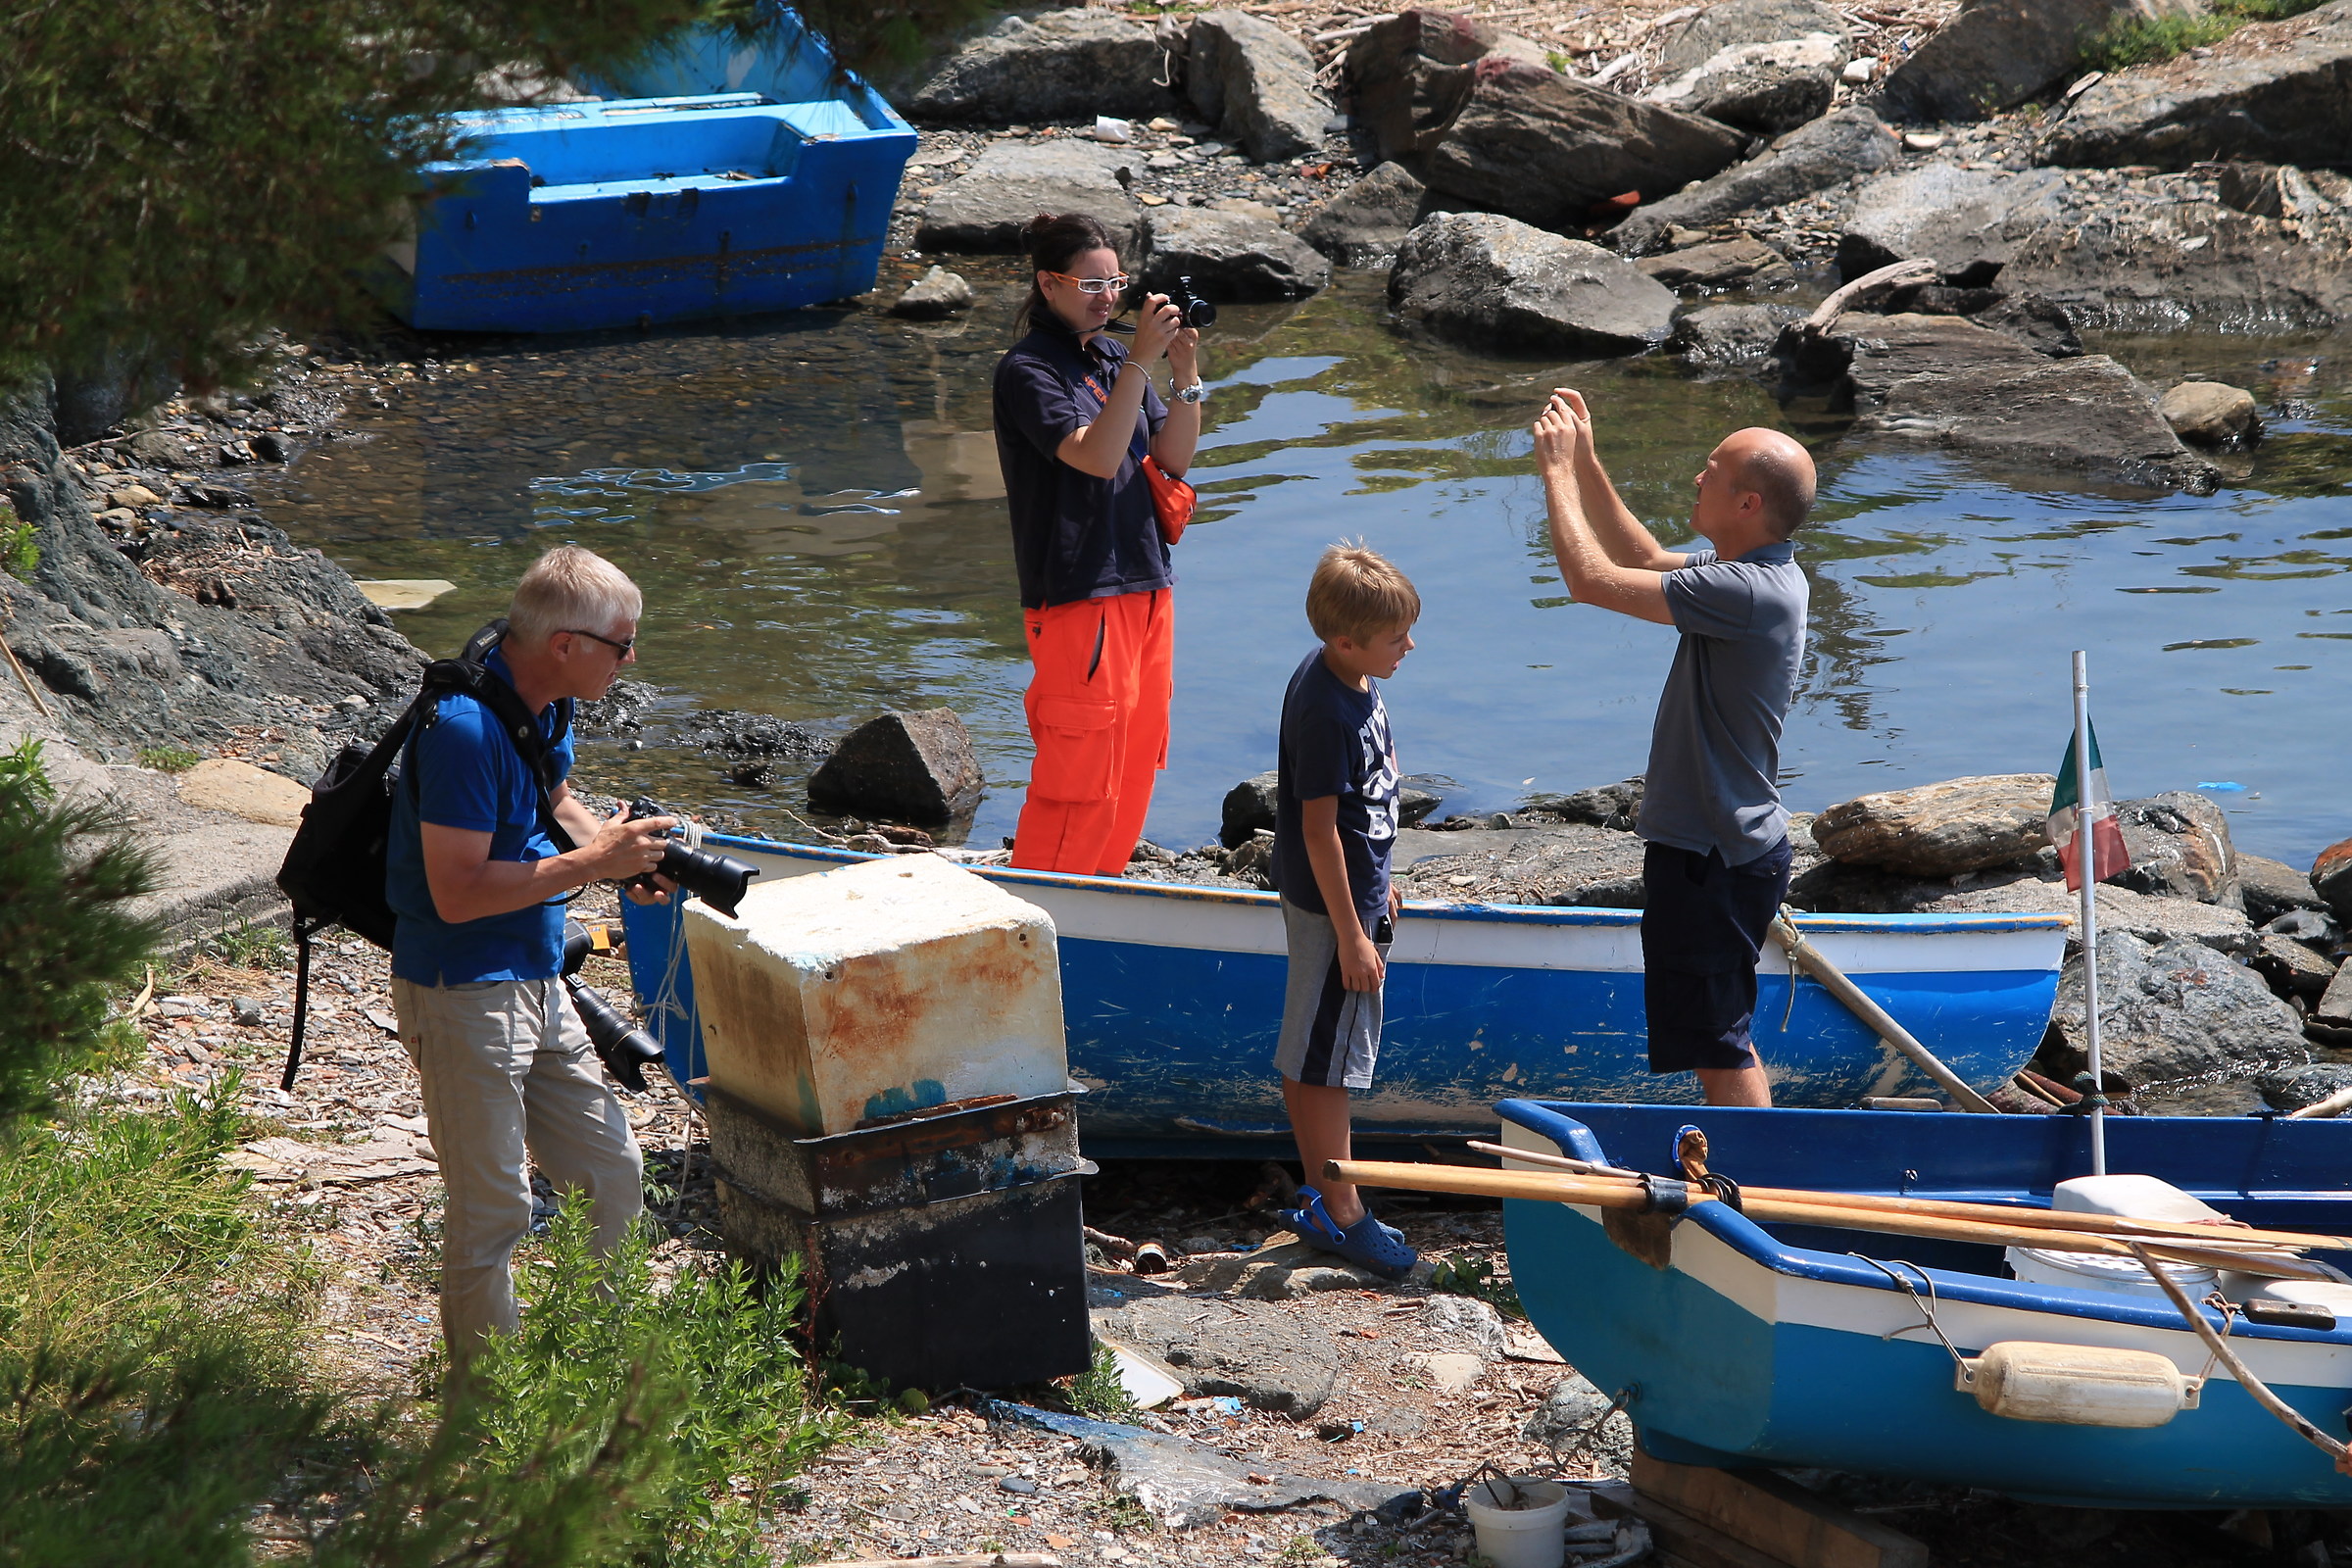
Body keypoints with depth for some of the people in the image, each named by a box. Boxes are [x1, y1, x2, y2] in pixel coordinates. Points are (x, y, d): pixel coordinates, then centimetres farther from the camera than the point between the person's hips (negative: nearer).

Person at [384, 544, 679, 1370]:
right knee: (491, 1210, -2)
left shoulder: (544, 703, 5)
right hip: (464, 994, -9)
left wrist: (622, 849, 4)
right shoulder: (464, 728, -24)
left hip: (537, 984, 9)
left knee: (612, 1174, 13)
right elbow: (458, 892, -27)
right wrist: (593, 861, -21)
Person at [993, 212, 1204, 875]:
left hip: (1145, 585, 8)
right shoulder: (1027, 371, -9)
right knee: (1081, 776, -8)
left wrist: (1187, 373, -4)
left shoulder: (1114, 358, 15)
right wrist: (1142, 360, -23)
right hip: (1077, 596, -8)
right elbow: (1097, 456, -21)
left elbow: (1173, 458, 10)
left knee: (1134, 766, 13)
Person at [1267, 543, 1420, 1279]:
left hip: (1355, 889, 10)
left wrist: (1378, 884, 24)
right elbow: (1319, 829, -24)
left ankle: (1321, 1196, 26)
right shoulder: (1326, 712, -26)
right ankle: (1341, 1213, 7)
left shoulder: (1341, 676, 4)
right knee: (1326, 1060, 0)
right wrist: (1351, 934, -20)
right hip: (1331, 905, -10)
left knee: (1309, 1058, 17)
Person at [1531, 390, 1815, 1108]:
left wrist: (1557, 469, -13)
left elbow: (1593, 579, -25)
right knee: (1721, 1037, 22)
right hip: (1728, 845, 11)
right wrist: (1586, 463, 12)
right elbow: (1645, 559, 21)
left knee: (1719, 1046, -2)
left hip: (1711, 859, -11)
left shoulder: (1751, 591, -26)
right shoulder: (1756, 574, 6)